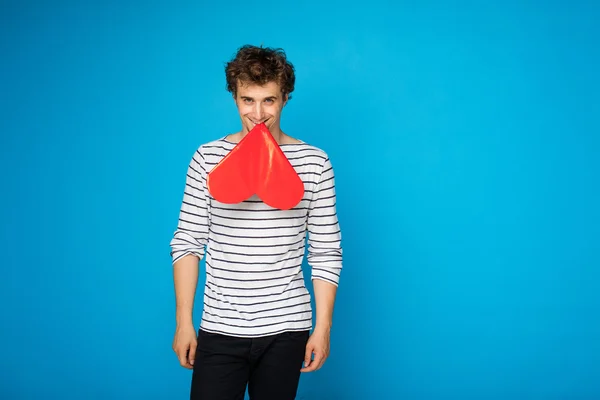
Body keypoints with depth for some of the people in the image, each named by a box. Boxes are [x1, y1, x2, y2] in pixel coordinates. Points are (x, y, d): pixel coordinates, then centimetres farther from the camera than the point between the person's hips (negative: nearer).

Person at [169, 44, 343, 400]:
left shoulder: (314, 163, -1)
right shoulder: (208, 158, 0)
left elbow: (326, 252, 1)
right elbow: (187, 244, 2)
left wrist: (323, 327, -1)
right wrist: (184, 321, -1)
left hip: (286, 329, 0)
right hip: (219, 329, 0)